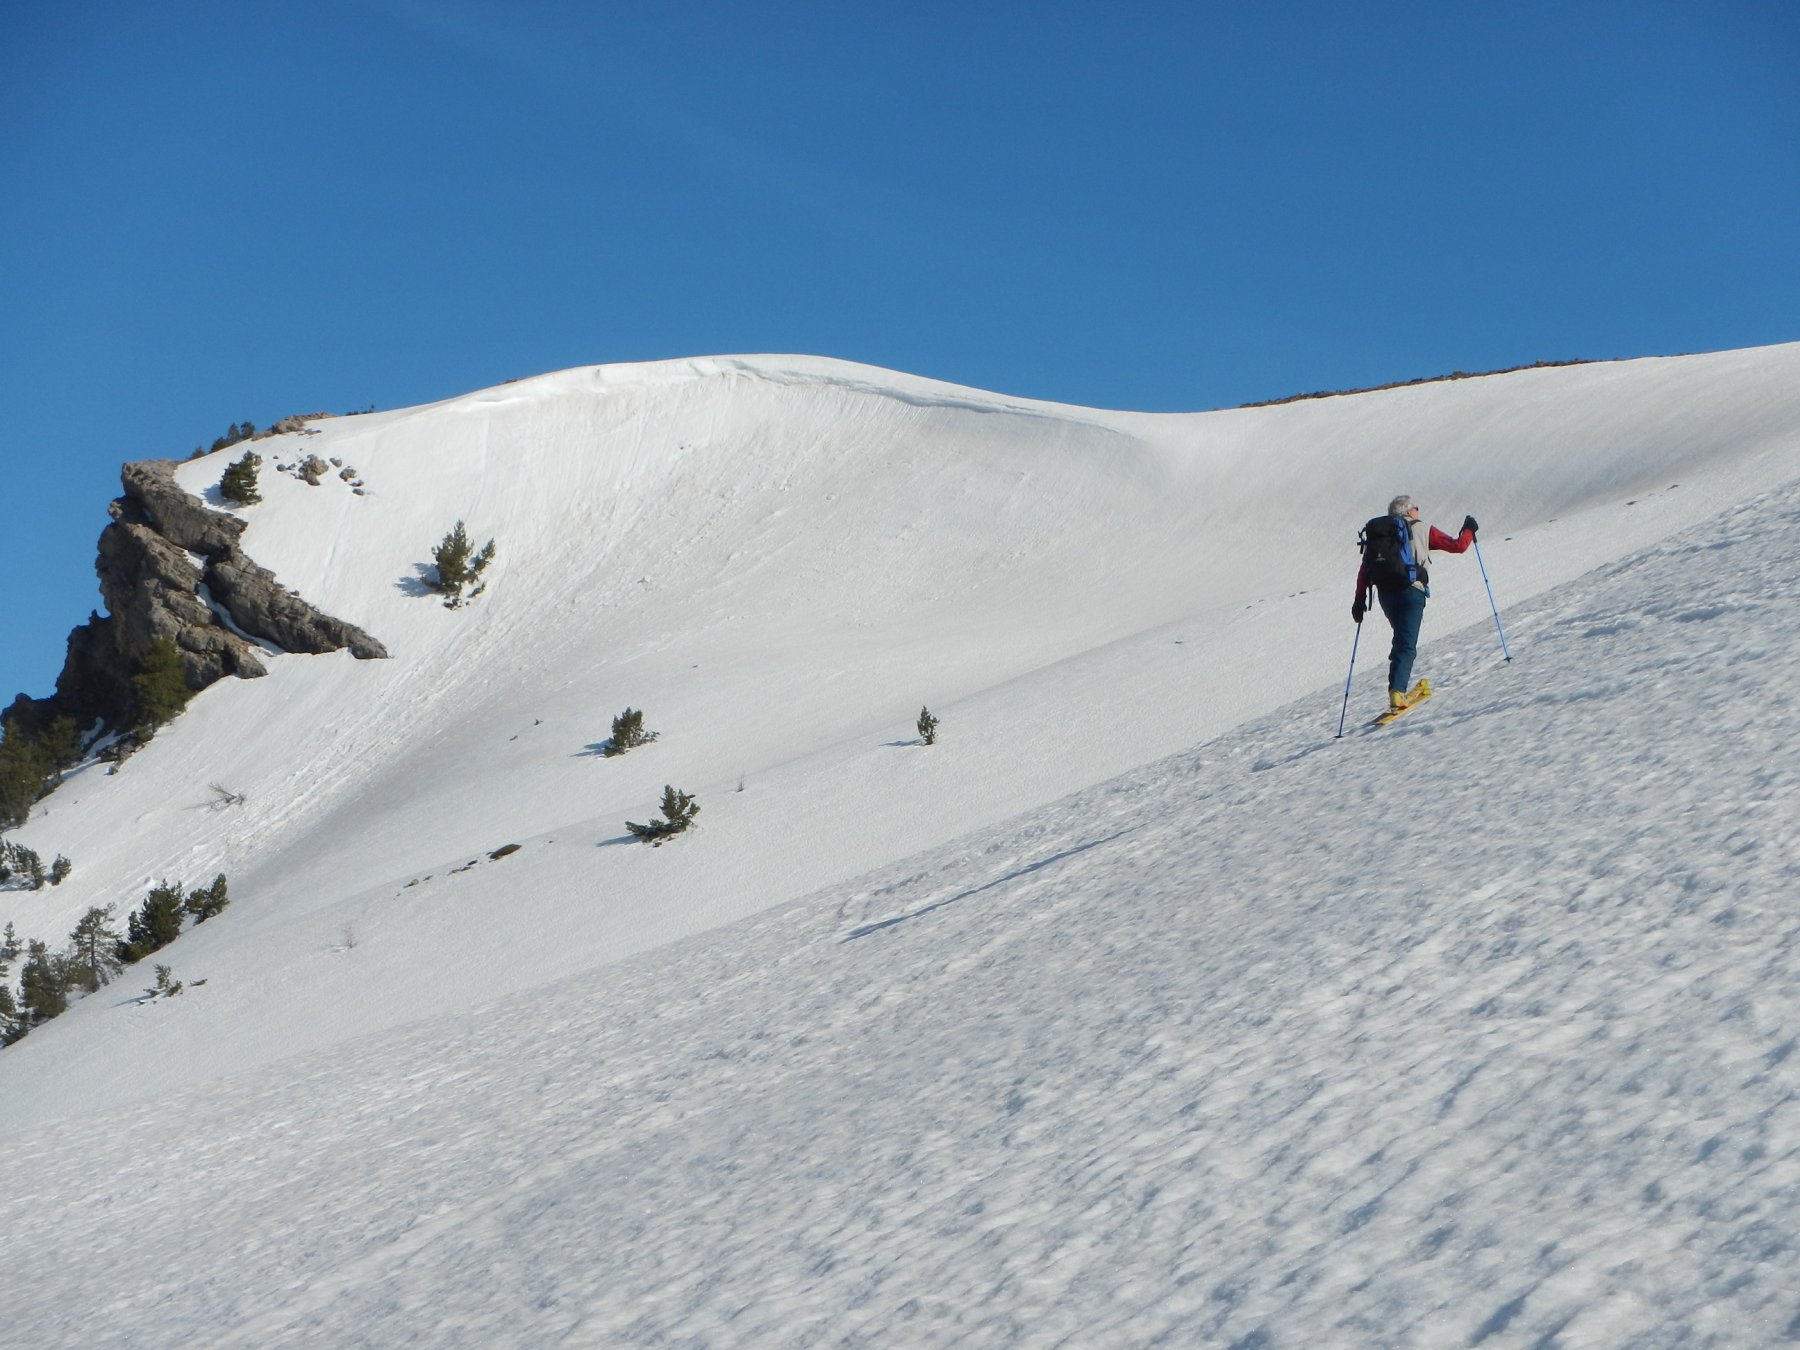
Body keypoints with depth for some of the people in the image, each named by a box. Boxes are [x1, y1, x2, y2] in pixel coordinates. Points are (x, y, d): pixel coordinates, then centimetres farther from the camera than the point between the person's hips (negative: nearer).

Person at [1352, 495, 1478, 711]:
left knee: (1402, 639, 24)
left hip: (1385, 593, 5)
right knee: (1406, 644, -9)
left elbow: (1364, 568, 8)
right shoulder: (1422, 529, 7)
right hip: (1411, 590, -5)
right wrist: (1469, 530, 27)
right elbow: (1457, 546, 7)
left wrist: (1360, 599, 10)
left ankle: (1399, 687, 20)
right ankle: (1396, 691, -24)